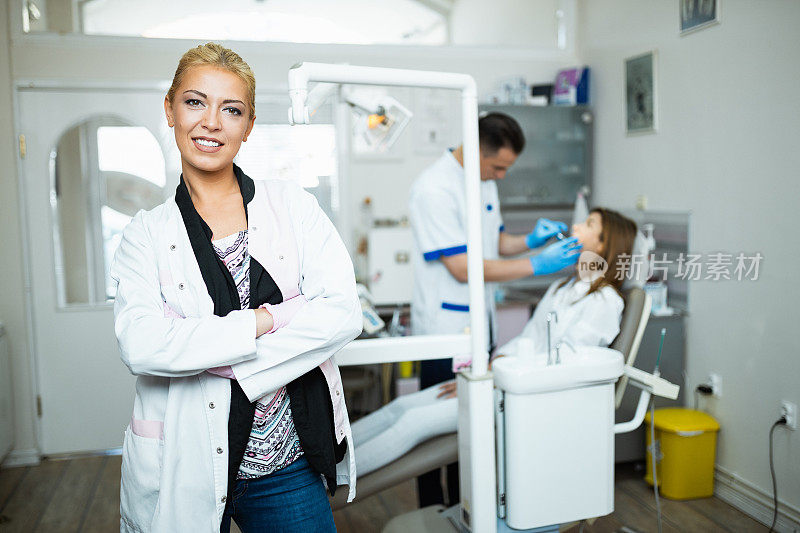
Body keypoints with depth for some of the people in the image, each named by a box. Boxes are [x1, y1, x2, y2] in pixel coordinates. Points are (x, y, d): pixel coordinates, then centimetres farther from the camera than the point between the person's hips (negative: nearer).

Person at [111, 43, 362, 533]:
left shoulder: (292, 206, 1)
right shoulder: (148, 233, 1)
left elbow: (343, 313, -11)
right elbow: (141, 346, -16)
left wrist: (212, 356, -16)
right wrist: (266, 319, -19)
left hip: (287, 463, 1)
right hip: (184, 468, 0)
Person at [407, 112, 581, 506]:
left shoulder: (484, 182, 10)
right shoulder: (434, 189, -19)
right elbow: (462, 268, -21)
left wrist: (530, 240, -2)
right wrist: (536, 265, -21)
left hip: (479, 327, 8)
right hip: (444, 331, -8)